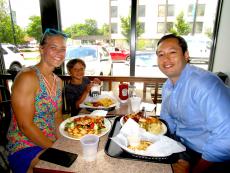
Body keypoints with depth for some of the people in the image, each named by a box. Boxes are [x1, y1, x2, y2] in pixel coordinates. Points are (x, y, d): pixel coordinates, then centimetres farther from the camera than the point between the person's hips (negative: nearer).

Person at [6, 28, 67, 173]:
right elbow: (25, 125, -19)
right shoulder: (27, 77, -18)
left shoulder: (58, 81, 5)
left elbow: (57, 117, 8)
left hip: (50, 143, 6)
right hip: (25, 148, -6)